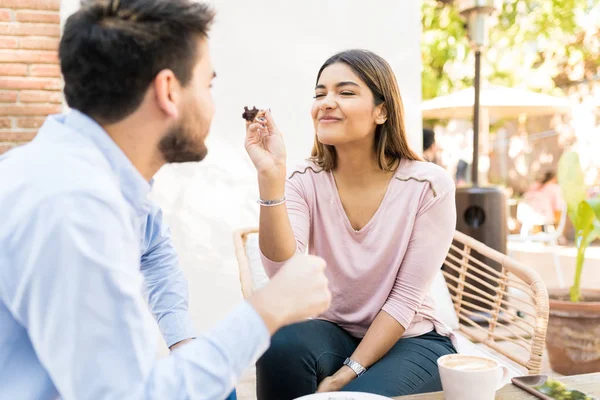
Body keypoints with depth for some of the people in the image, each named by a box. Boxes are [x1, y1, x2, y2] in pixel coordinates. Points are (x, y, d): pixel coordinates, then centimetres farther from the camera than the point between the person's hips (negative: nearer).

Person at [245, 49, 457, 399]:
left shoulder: (429, 186, -15)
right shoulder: (306, 182, -8)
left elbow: (406, 298, -14)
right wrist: (271, 176, -33)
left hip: (412, 340, -2)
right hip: (334, 333, 3)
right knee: (282, 344, -29)